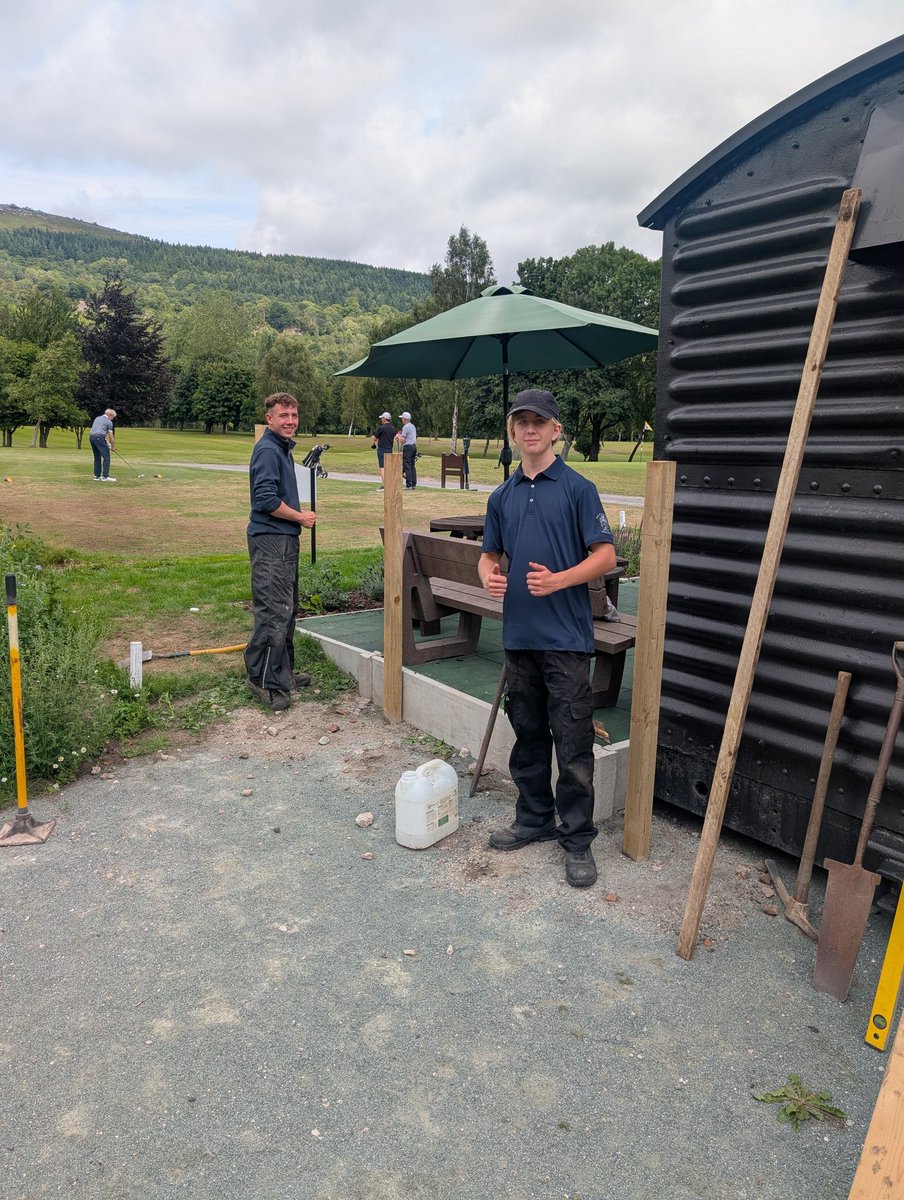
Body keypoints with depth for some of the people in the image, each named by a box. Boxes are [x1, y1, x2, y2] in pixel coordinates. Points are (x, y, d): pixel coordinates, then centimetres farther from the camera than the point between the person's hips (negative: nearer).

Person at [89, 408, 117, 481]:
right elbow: (111, 436, 1)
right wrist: (113, 446, 14)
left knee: (97, 457, 15)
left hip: (91, 437, 8)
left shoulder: (97, 418, 24)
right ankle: (105, 476, -14)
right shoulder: (109, 422, 1)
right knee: (106, 457, -6)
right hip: (99, 438, -8)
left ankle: (97, 475, 14)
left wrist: (107, 442, 22)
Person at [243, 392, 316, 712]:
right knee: (273, 612, -9)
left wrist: (299, 516, 12)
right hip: (270, 541, -11)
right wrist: (301, 517, -12)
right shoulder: (267, 450, -14)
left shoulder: (283, 448, 18)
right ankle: (262, 681, -1)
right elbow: (267, 499, -23)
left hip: (284, 539, 11)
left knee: (287, 609, 17)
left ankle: (283, 671, 28)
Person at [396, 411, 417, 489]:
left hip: (407, 447, -9)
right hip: (414, 446, 9)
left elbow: (402, 440, -16)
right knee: (412, 466, 10)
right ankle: (414, 484, 10)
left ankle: (409, 485, -11)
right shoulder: (413, 426, 17)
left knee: (407, 466, -7)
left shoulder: (405, 427, -12)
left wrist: (398, 435, 4)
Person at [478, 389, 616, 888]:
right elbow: (490, 553, 18)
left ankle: (577, 838, 15)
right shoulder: (502, 496, 12)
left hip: (566, 636, -5)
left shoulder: (578, 489, -4)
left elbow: (605, 554, -7)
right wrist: (488, 575, -5)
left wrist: (557, 580, -22)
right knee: (527, 736, 16)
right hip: (519, 634, 6)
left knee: (573, 744, 1)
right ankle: (534, 819, 32)